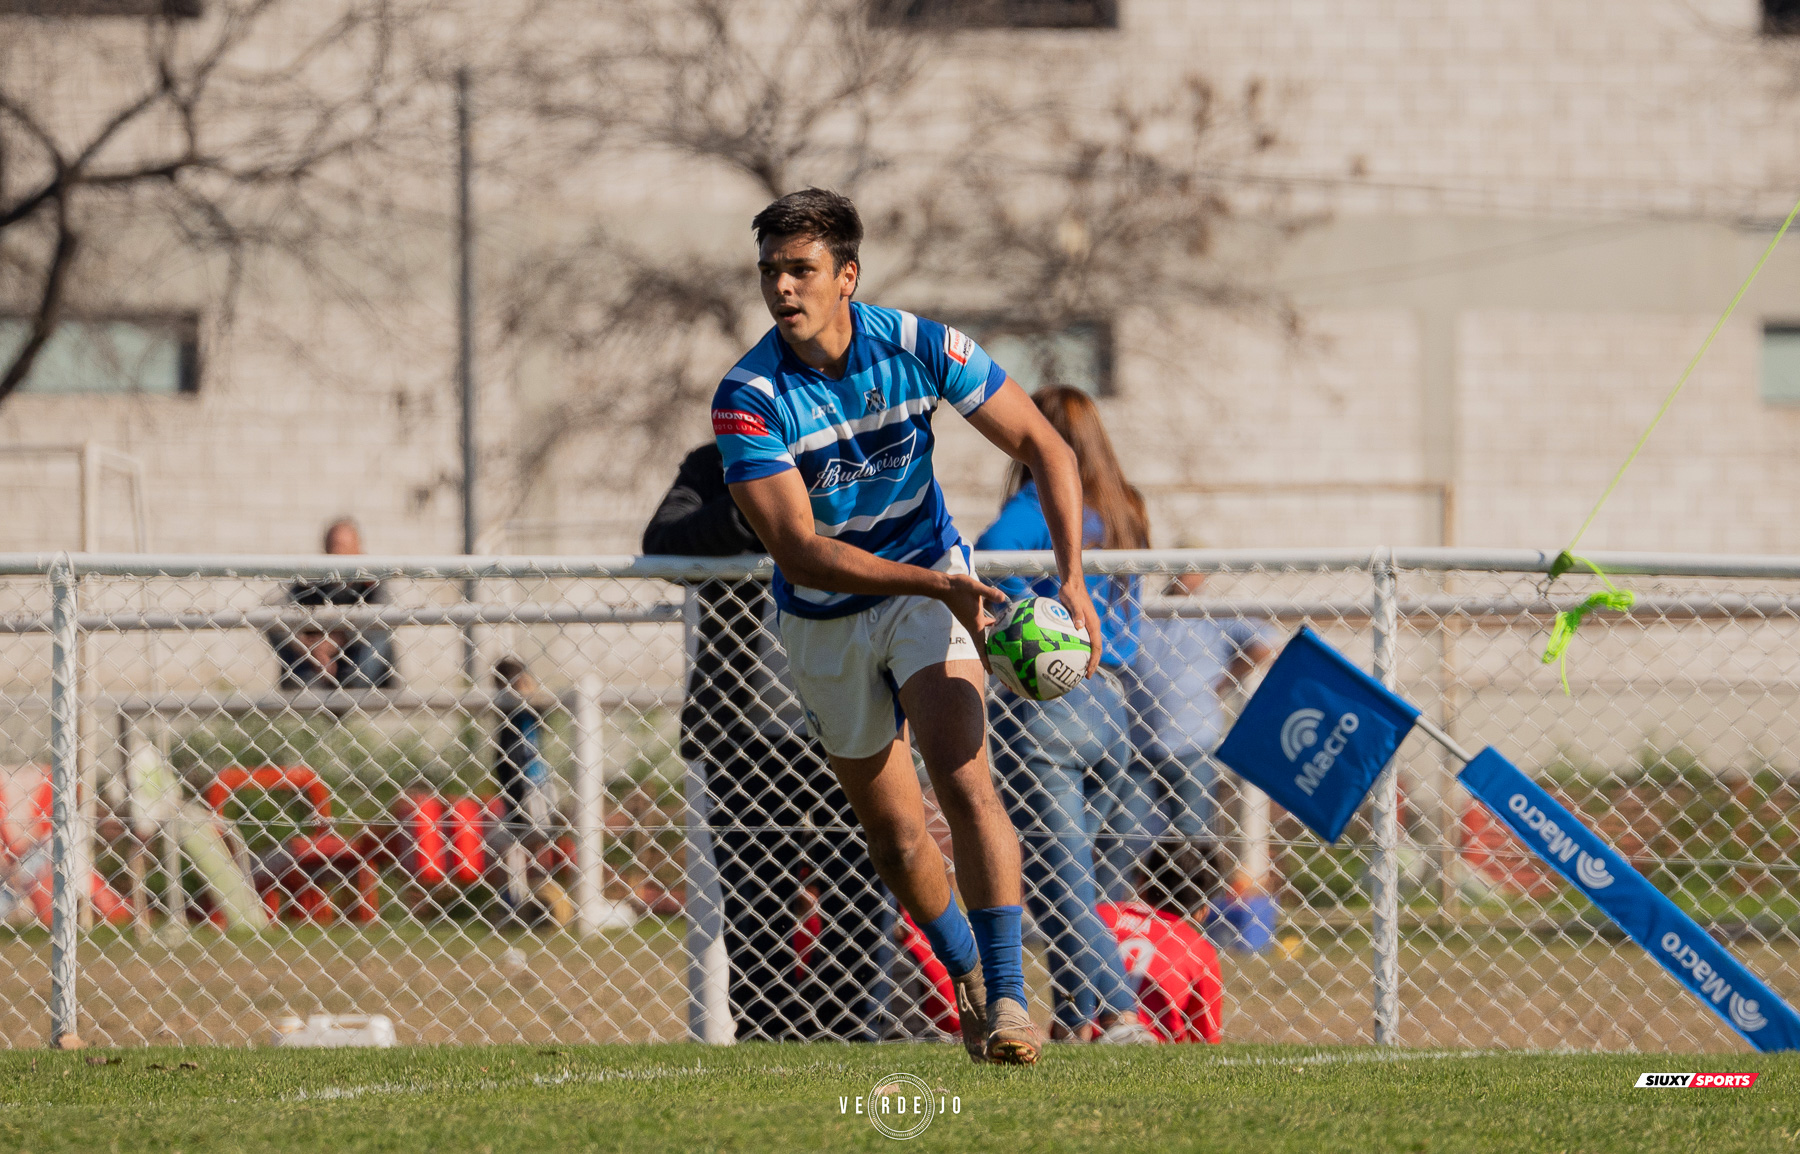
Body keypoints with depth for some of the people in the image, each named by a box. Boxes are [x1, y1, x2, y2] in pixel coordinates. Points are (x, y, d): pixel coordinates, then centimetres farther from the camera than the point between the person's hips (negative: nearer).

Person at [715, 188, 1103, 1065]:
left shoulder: (917, 348, -18)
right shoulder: (748, 399, -23)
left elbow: (1042, 446, -10)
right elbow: (801, 550, -28)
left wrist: (1073, 578, -23)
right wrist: (940, 585, -37)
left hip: (931, 586, -1)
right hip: (824, 621, 1)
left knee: (964, 786, -22)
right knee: (895, 832, 9)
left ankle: (1007, 996, -20)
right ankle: (966, 975, 36)